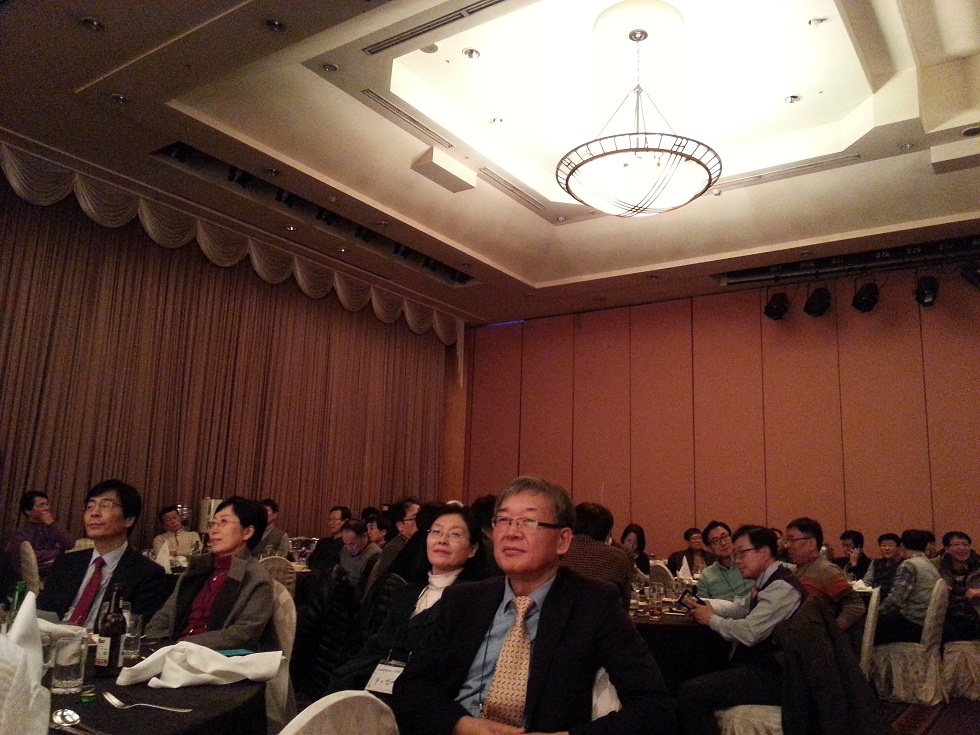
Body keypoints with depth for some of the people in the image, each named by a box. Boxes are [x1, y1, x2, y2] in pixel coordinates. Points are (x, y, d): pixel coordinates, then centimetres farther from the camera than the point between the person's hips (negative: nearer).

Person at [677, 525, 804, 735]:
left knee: (689, 693, -23)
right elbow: (738, 608, 25)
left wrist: (711, 619, -9)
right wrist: (709, 607, 7)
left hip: (769, 677, -10)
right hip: (751, 665, 10)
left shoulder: (782, 587, -19)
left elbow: (749, 633, -25)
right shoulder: (766, 582, 10)